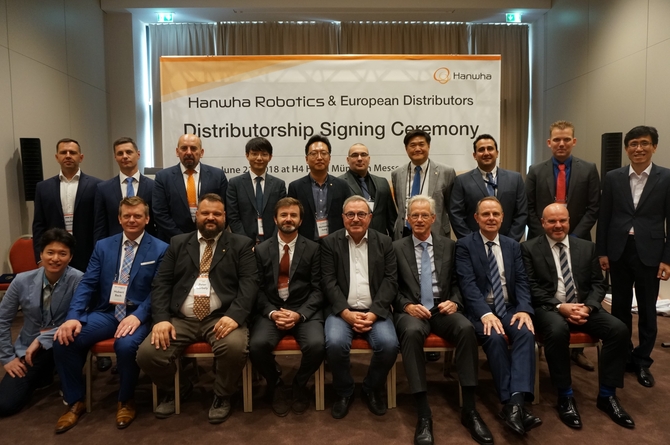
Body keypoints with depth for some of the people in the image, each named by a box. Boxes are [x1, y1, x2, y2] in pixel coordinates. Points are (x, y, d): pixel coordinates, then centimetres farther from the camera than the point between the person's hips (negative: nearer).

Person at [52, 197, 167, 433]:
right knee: (63, 340, -20)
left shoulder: (160, 250, 1)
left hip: (137, 316, -4)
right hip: (105, 312, 4)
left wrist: (137, 316, -22)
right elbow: (87, 284, 4)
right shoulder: (103, 246, 13)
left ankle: (126, 400, -1)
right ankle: (75, 401, 5)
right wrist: (73, 316, -12)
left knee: (126, 345, -34)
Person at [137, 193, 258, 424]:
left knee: (235, 347, -32)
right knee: (147, 353, -18)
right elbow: (161, 283, 8)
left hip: (221, 318, -2)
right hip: (181, 319, 3)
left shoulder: (242, 245, 7)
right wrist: (161, 318, -9)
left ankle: (222, 395, 2)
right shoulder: (178, 243, 15)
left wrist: (234, 315, -22)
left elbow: (249, 283, -5)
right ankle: (174, 389, 17)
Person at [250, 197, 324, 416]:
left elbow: (317, 289, 0)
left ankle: (299, 385, 6)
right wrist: (272, 313, -13)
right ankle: (276, 385, 6)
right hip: (271, 310, 1)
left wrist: (300, 314, -15)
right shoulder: (261, 249, 9)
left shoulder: (313, 249, 5)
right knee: (257, 345, -26)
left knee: (316, 345, -28)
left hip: (305, 311, -1)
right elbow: (258, 289, 5)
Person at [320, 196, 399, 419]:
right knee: (335, 343, -29)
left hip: (375, 311, 1)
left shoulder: (384, 242, 7)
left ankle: (372, 389, 6)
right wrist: (347, 313, -16)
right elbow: (328, 282, -3)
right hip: (342, 310, -1)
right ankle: (344, 392, 2)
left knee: (389, 344, -25)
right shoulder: (330, 242, 4)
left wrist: (373, 313, -13)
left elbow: (391, 281, 0)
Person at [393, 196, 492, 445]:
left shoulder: (449, 246, 14)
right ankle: (424, 415, -32)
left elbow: (457, 282, 12)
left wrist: (455, 302, -8)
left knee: (467, 328, -31)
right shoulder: (397, 248, 9)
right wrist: (407, 306, -13)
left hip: (442, 309, 2)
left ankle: (469, 409, -21)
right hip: (411, 311, -2)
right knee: (412, 331, -37)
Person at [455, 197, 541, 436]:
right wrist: (486, 313, -25)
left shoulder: (513, 245, 15)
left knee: (526, 333, -27)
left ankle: (516, 402, -34)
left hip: (509, 308, 4)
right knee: (495, 337, -32)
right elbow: (468, 283, -11)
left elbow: (522, 281, 7)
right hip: (481, 310, -3)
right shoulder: (465, 245, 1)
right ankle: (512, 403, -24)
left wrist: (524, 309, -13)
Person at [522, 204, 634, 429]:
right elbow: (531, 287, -6)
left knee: (619, 329, -20)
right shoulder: (530, 248, 1)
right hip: (548, 308, -4)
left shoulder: (587, 247, 13)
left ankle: (607, 395, -4)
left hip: (583, 307, 4)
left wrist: (588, 307, -10)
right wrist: (559, 306, -18)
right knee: (557, 330, -36)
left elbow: (598, 283, 9)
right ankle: (566, 397, -18)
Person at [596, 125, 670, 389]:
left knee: (647, 310, 9)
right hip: (619, 251, 2)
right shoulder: (613, 178, 3)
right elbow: (604, 217, 4)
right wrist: (602, 252, 1)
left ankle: (642, 361, 23)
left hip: (649, 253, -1)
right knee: (620, 307, 11)